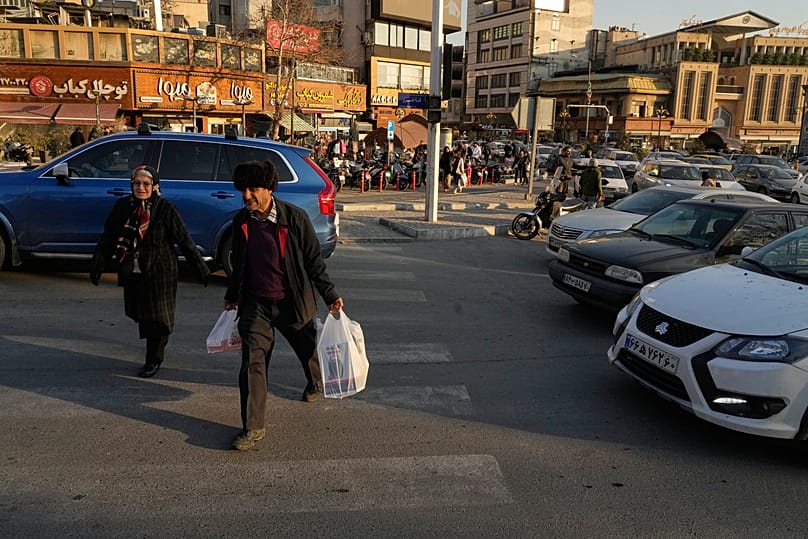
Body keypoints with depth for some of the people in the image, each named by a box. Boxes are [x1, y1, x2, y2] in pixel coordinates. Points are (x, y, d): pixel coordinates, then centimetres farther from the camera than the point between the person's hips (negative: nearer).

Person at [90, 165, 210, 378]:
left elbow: (185, 241, -7)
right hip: (132, 273, 4)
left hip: (159, 273, -4)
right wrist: (98, 266, 9)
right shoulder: (122, 206, 2)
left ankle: (154, 359, 17)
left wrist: (202, 270, -6)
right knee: (138, 312, 14)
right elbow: (107, 238, 10)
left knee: (156, 315, 0)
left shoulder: (165, 209, -9)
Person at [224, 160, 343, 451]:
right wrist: (232, 296, 23)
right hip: (256, 304, 2)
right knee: (252, 361, -7)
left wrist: (330, 294, -7)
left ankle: (315, 383, 53)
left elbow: (313, 259, -7)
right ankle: (253, 427, 2)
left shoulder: (294, 217, -15)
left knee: (307, 349, 19)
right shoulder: (241, 221, -2)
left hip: (292, 301, -2)